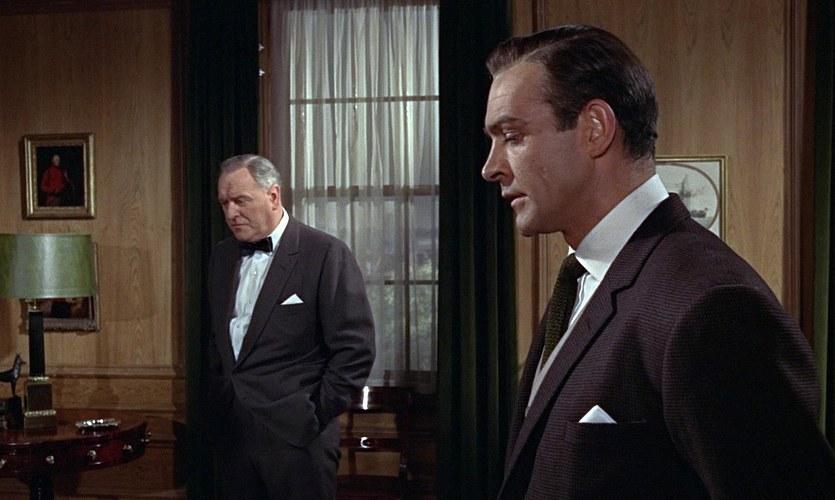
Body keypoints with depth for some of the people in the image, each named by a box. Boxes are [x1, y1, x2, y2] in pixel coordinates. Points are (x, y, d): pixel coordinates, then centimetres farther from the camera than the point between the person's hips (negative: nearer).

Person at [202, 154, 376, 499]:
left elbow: (355, 348, -11)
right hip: (232, 434, 6)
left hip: (296, 435, -5)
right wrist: (215, 405, 12)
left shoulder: (326, 254, -9)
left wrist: (316, 415, -9)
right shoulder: (222, 256, 12)